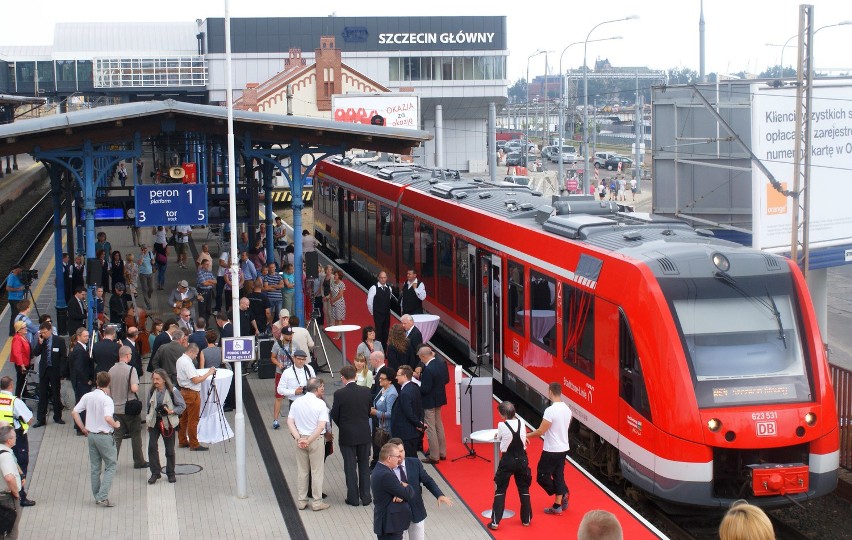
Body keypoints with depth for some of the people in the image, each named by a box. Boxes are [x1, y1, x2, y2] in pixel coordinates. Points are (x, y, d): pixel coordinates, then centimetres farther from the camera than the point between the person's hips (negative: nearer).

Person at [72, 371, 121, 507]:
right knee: (110, 467, 5)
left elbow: (74, 412, 2)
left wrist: (83, 428, 10)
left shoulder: (88, 396, 1)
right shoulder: (107, 399, -18)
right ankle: (102, 497, -5)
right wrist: (116, 425, -11)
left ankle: (97, 496, 21)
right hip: (104, 436, -6)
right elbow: (107, 418, -31)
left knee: (95, 467, 15)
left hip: (91, 435, 6)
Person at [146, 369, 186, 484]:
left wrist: (171, 411, -18)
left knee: (170, 449, 6)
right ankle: (155, 473, 0)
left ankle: (171, 473, 20)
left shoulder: (172, 391, -10)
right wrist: (147, 420, 12)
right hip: (154, 422, 3)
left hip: (167, 423, -3)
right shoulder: (152, 392, 4)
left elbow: (182, 406, -4)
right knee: (152, 446, -10)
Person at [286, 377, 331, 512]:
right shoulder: (320, 404, -13)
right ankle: (317, 502, 12)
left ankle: (301, 501, 21)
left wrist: (298, 438, -9)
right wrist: (309, 441, -16)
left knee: (302, 471, 15)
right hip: (317, 440, -4)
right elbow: (321, 426, -20)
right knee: (317, 472, 7)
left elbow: (290, 422, -4)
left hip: (300, 439, 4)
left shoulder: (296, 402, -1)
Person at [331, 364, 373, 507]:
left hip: (347, 436, -3)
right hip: (364, 434, 3)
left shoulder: (339, 394, -16)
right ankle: (365, 497, 17)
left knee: (350, 467, 7)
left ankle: (353, 498, 13)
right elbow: (369, 411, 4)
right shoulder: (366, 392, -6)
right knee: (364, 466, 13)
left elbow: (334, 415, -7)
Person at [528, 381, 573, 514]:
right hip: (563, 449, 8)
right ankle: (557, 506, 15)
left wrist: (527, 435, -6)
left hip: (551, 451, -8)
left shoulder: (550, 410, -21)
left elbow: (541, 431, -20)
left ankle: (562, 495, 1)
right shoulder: (567, 409, 4)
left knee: (542, 476, 5)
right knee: (558, 476, 13)